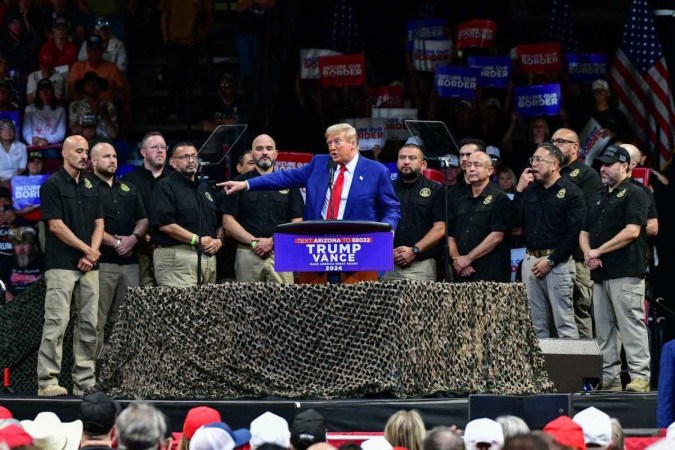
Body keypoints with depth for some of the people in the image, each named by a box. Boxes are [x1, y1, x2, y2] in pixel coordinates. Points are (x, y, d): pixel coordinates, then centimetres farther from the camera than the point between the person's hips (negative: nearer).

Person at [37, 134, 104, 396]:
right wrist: (87, 249, -8)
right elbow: (56, 226, -10)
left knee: (89, 324, 5)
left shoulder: (90, 186, 17)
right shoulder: (52, 185, -4)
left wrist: (92, 254, -2)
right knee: (57, 322, -9)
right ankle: (47, 382, -8)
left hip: (88, 266, 7)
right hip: (61, 265, -7)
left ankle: (85, 381, 9)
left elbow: (99, 223, 14)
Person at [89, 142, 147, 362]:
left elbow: (143, 220, 17)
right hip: (102, 261, -6)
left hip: (129, 261, 6)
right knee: (97, 321, -8)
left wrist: (134, 238, -4)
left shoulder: (129, 189, 21)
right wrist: (115, 242, -13)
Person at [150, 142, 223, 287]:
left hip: (208, 257, 7)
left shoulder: (205, 188, 24)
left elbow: (219, 222, 27)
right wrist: (197, 240, -13)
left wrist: (219, 240, 4)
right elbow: (165, 224, -14)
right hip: (177, 257, -7)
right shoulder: (165, 187, -1)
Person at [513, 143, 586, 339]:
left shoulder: (571, 193, -4)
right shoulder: (530, 189, 15)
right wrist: (519, 190, 1)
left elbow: (574, 233, -11)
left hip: (557, 262, -6)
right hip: (531, 260, 6)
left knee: (564, 322, -9)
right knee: (535, 323, 8)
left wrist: (550, 261, -13)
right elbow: (515, 220, 9)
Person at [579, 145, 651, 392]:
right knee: (603, 328, 9)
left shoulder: (633, 194, -4)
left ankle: (640, 377, -11)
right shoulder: (597, 198, 21)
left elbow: (632, 231, -15)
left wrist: (599, 251, -11)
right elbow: (584, 232, 22)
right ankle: (608, 377, 13)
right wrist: (587, 253, -1)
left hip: (625, 272, -9)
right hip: (600, 272, 9)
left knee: (631, 324, -11)